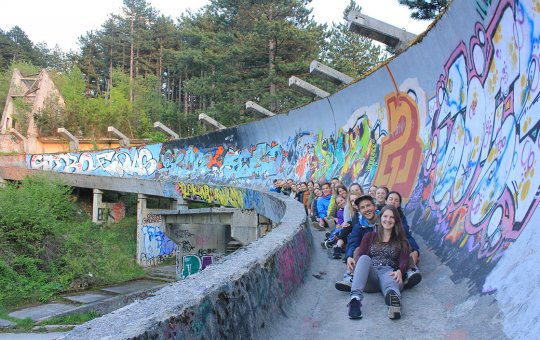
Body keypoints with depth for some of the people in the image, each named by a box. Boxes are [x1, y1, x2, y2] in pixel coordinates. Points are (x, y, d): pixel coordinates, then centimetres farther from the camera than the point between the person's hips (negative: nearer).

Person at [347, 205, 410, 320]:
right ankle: (355, 298, -58)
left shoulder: (401, 241, 25)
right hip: (370, 274, 1)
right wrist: (355, 261, -14)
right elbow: (360, 254, 12)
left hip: (389, 272, -1)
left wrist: (399, 271, -17)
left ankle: (394, 297, -78)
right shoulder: (370, 236, 27)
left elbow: (404, 260, 8)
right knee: (364, 258, -35)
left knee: (391, 283, -39)